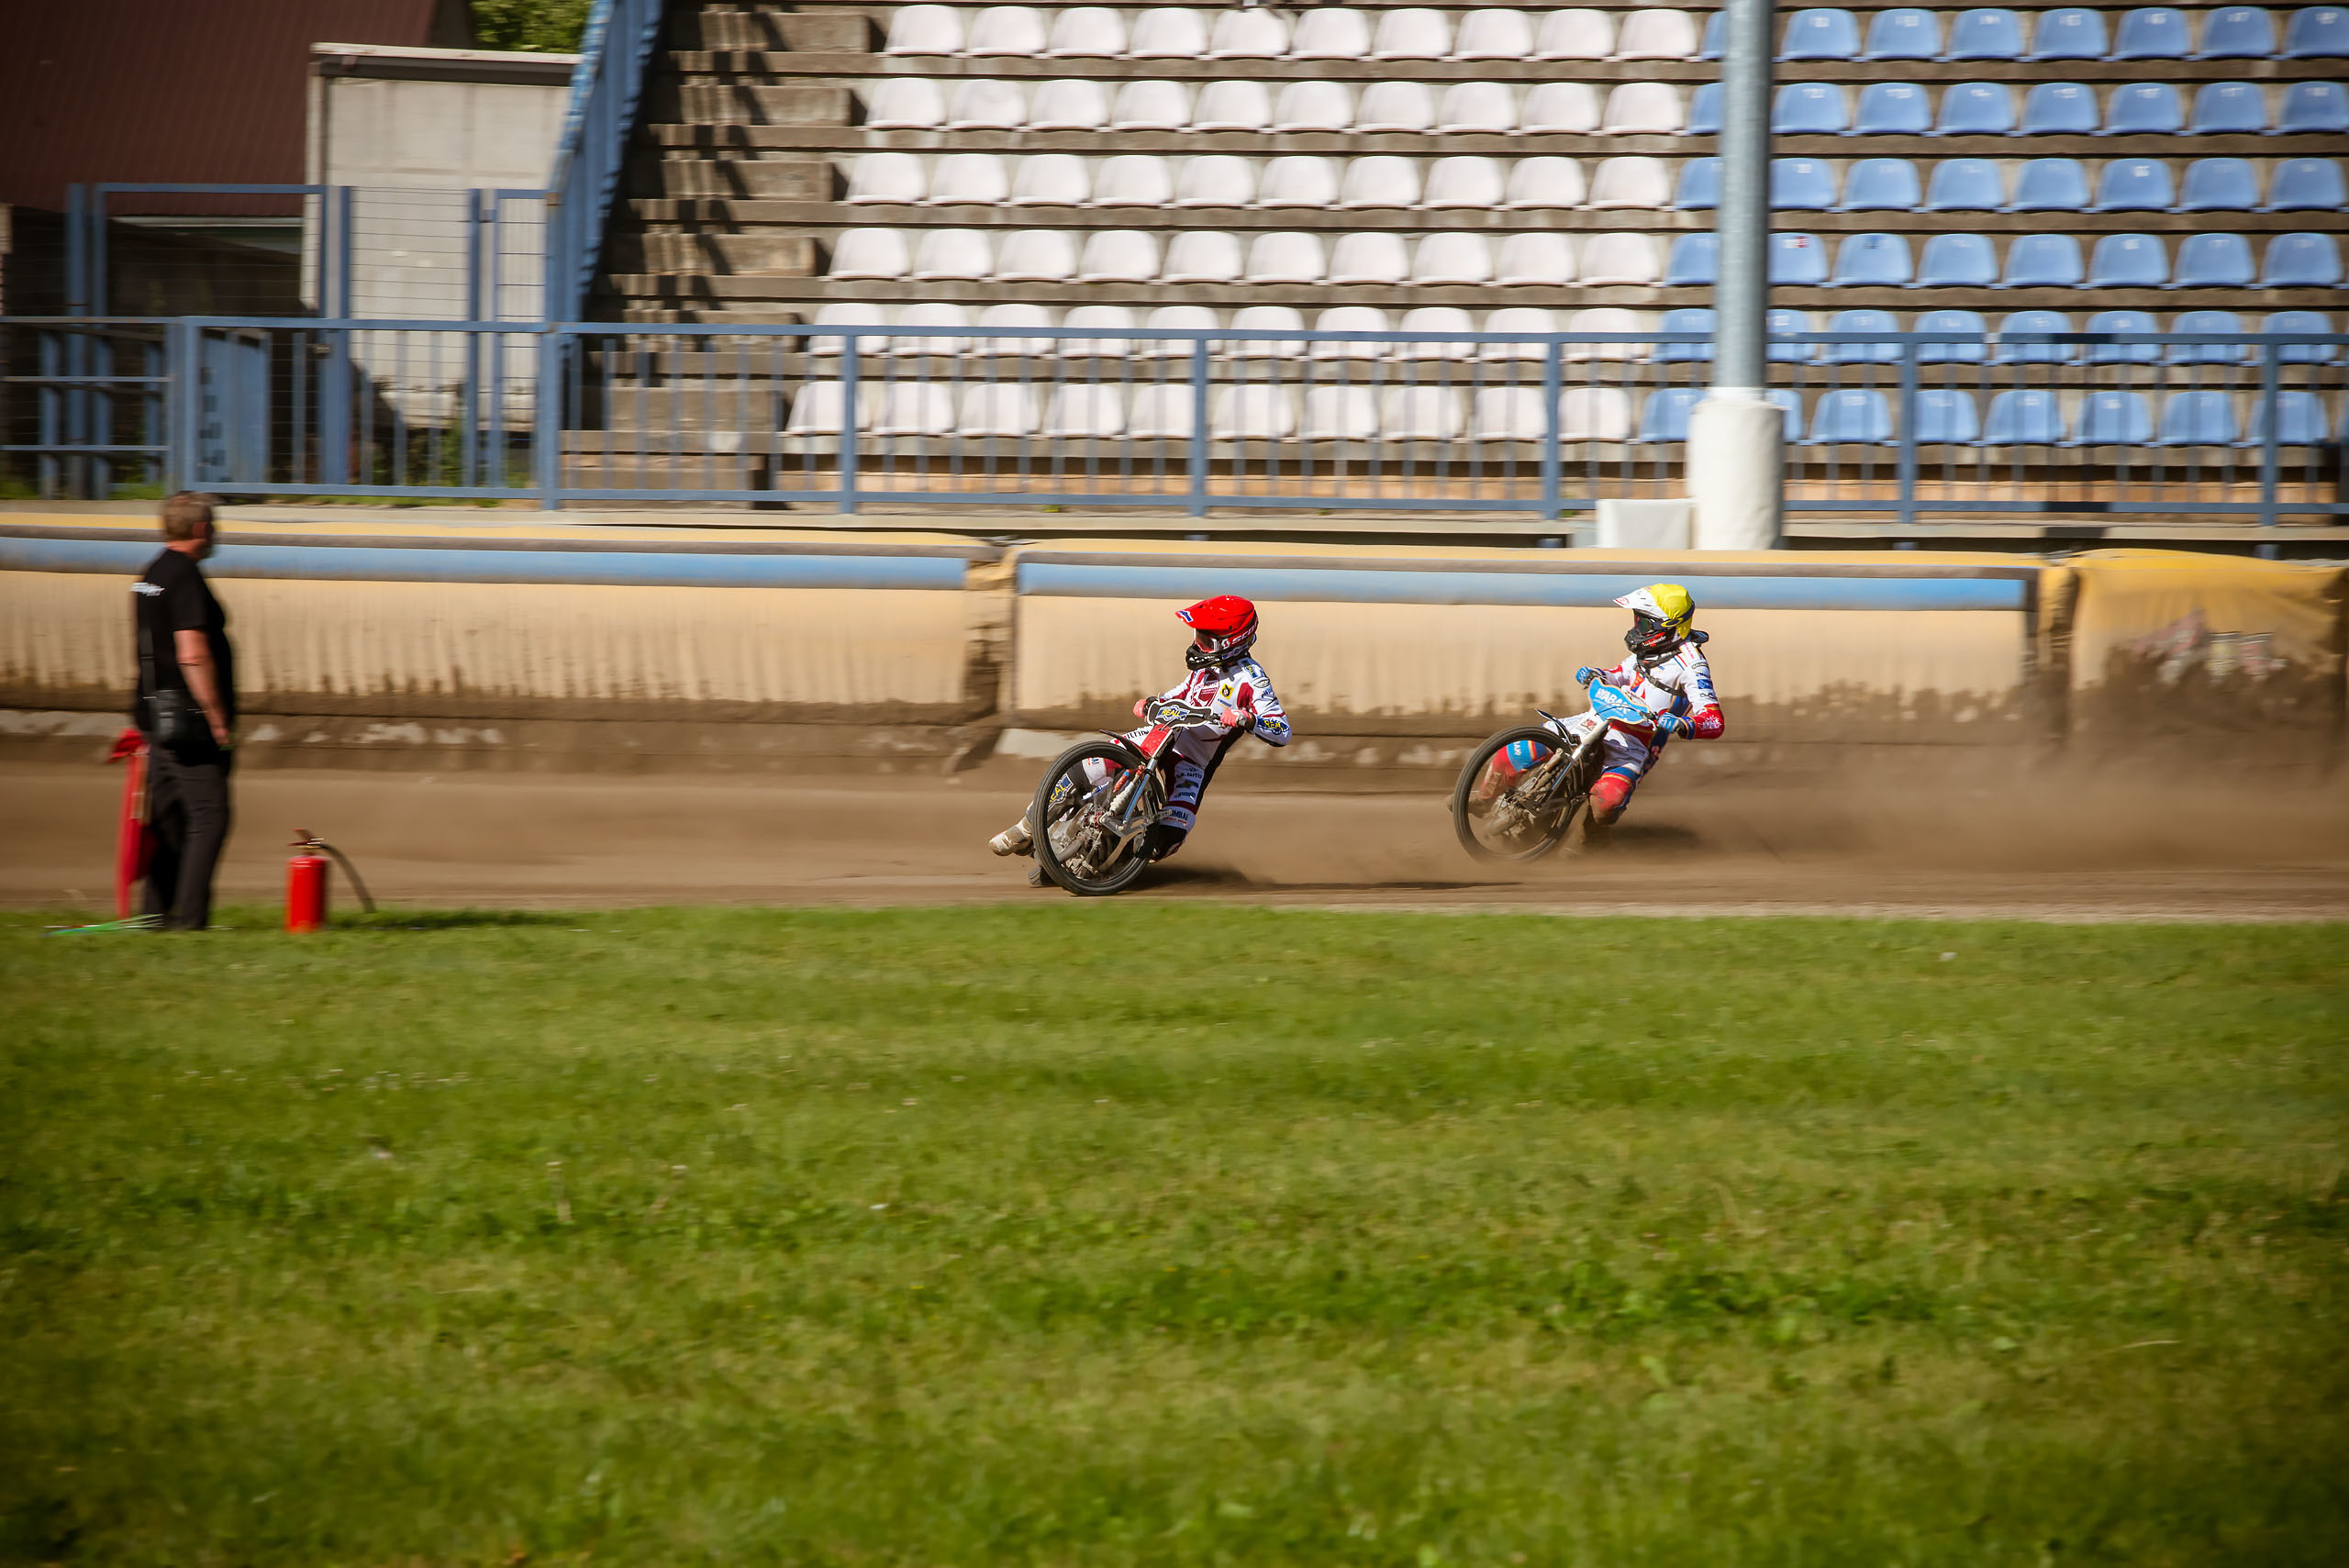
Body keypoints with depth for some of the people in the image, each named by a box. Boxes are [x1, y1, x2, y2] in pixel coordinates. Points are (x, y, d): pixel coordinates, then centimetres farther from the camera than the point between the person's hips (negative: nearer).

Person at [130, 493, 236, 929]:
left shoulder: (148, 577, 14)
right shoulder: (185, 578, -16)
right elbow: (192, 656, -22)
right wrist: (218, 718, -18)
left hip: (156, 712, 9)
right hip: (189, 720, -9)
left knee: (168, 819, 13)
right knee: (208, 817, -7)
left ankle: (157, 912, 13)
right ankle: (188, 915, -10)